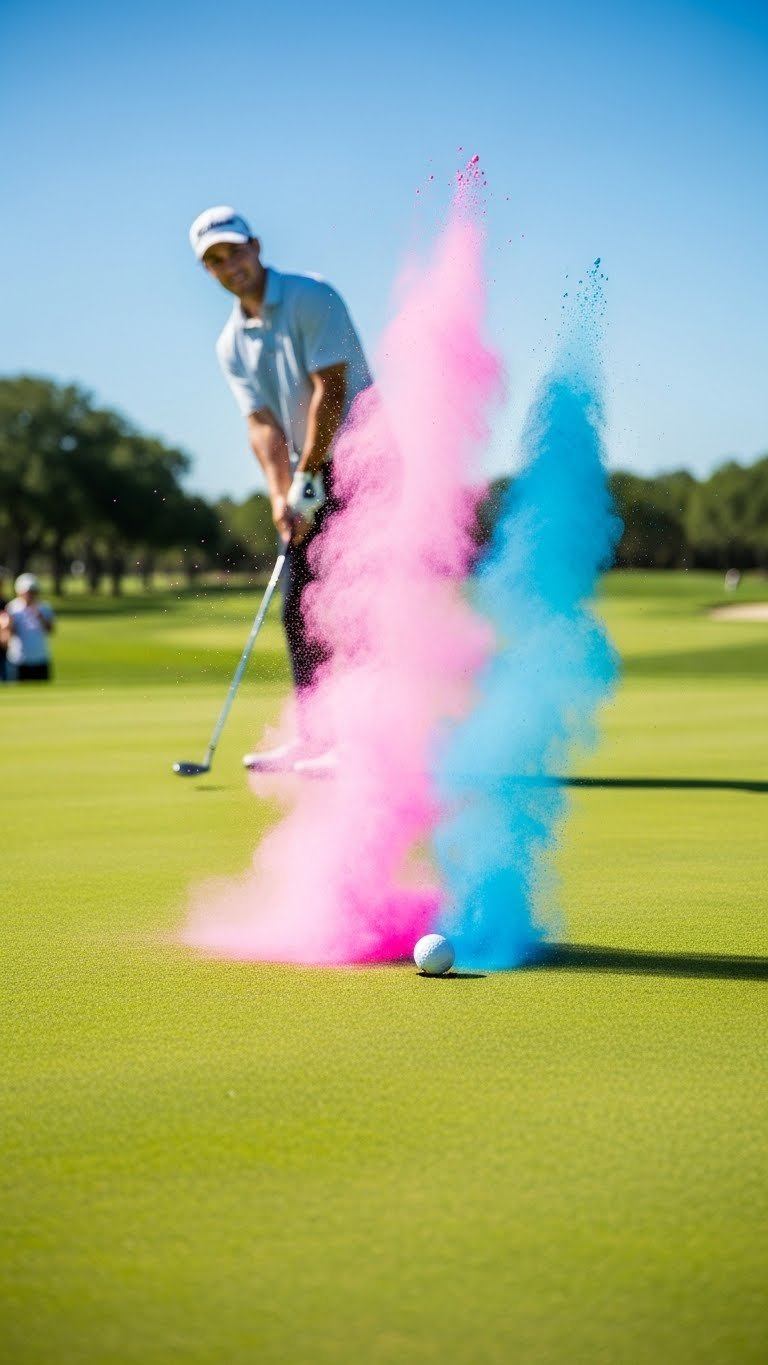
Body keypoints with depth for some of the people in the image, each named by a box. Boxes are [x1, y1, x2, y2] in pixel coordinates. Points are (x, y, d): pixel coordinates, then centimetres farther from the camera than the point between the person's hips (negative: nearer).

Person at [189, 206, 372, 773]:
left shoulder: (312, 299, -13)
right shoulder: (231, 343, 7)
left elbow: (330, 392, -19)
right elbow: (263, 423, -1)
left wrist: (307, 479, -19)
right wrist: (281, 495, -15)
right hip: (310, 474, 8)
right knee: (298, 607, 8)